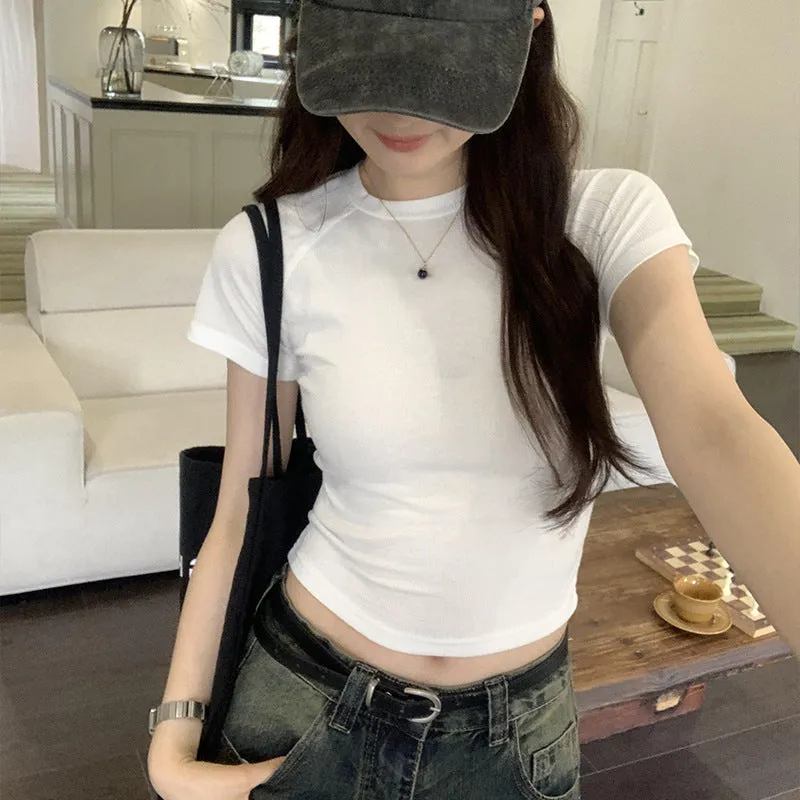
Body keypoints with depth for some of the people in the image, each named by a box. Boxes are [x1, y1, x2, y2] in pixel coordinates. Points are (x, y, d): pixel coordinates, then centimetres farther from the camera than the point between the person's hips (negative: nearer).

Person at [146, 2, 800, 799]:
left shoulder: (609, 219, -13)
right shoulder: (272, 249, -11)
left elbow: (712, 431, -28)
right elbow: (241, 509, -5)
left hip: (521, 724, 0)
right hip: (309, 700, 1)